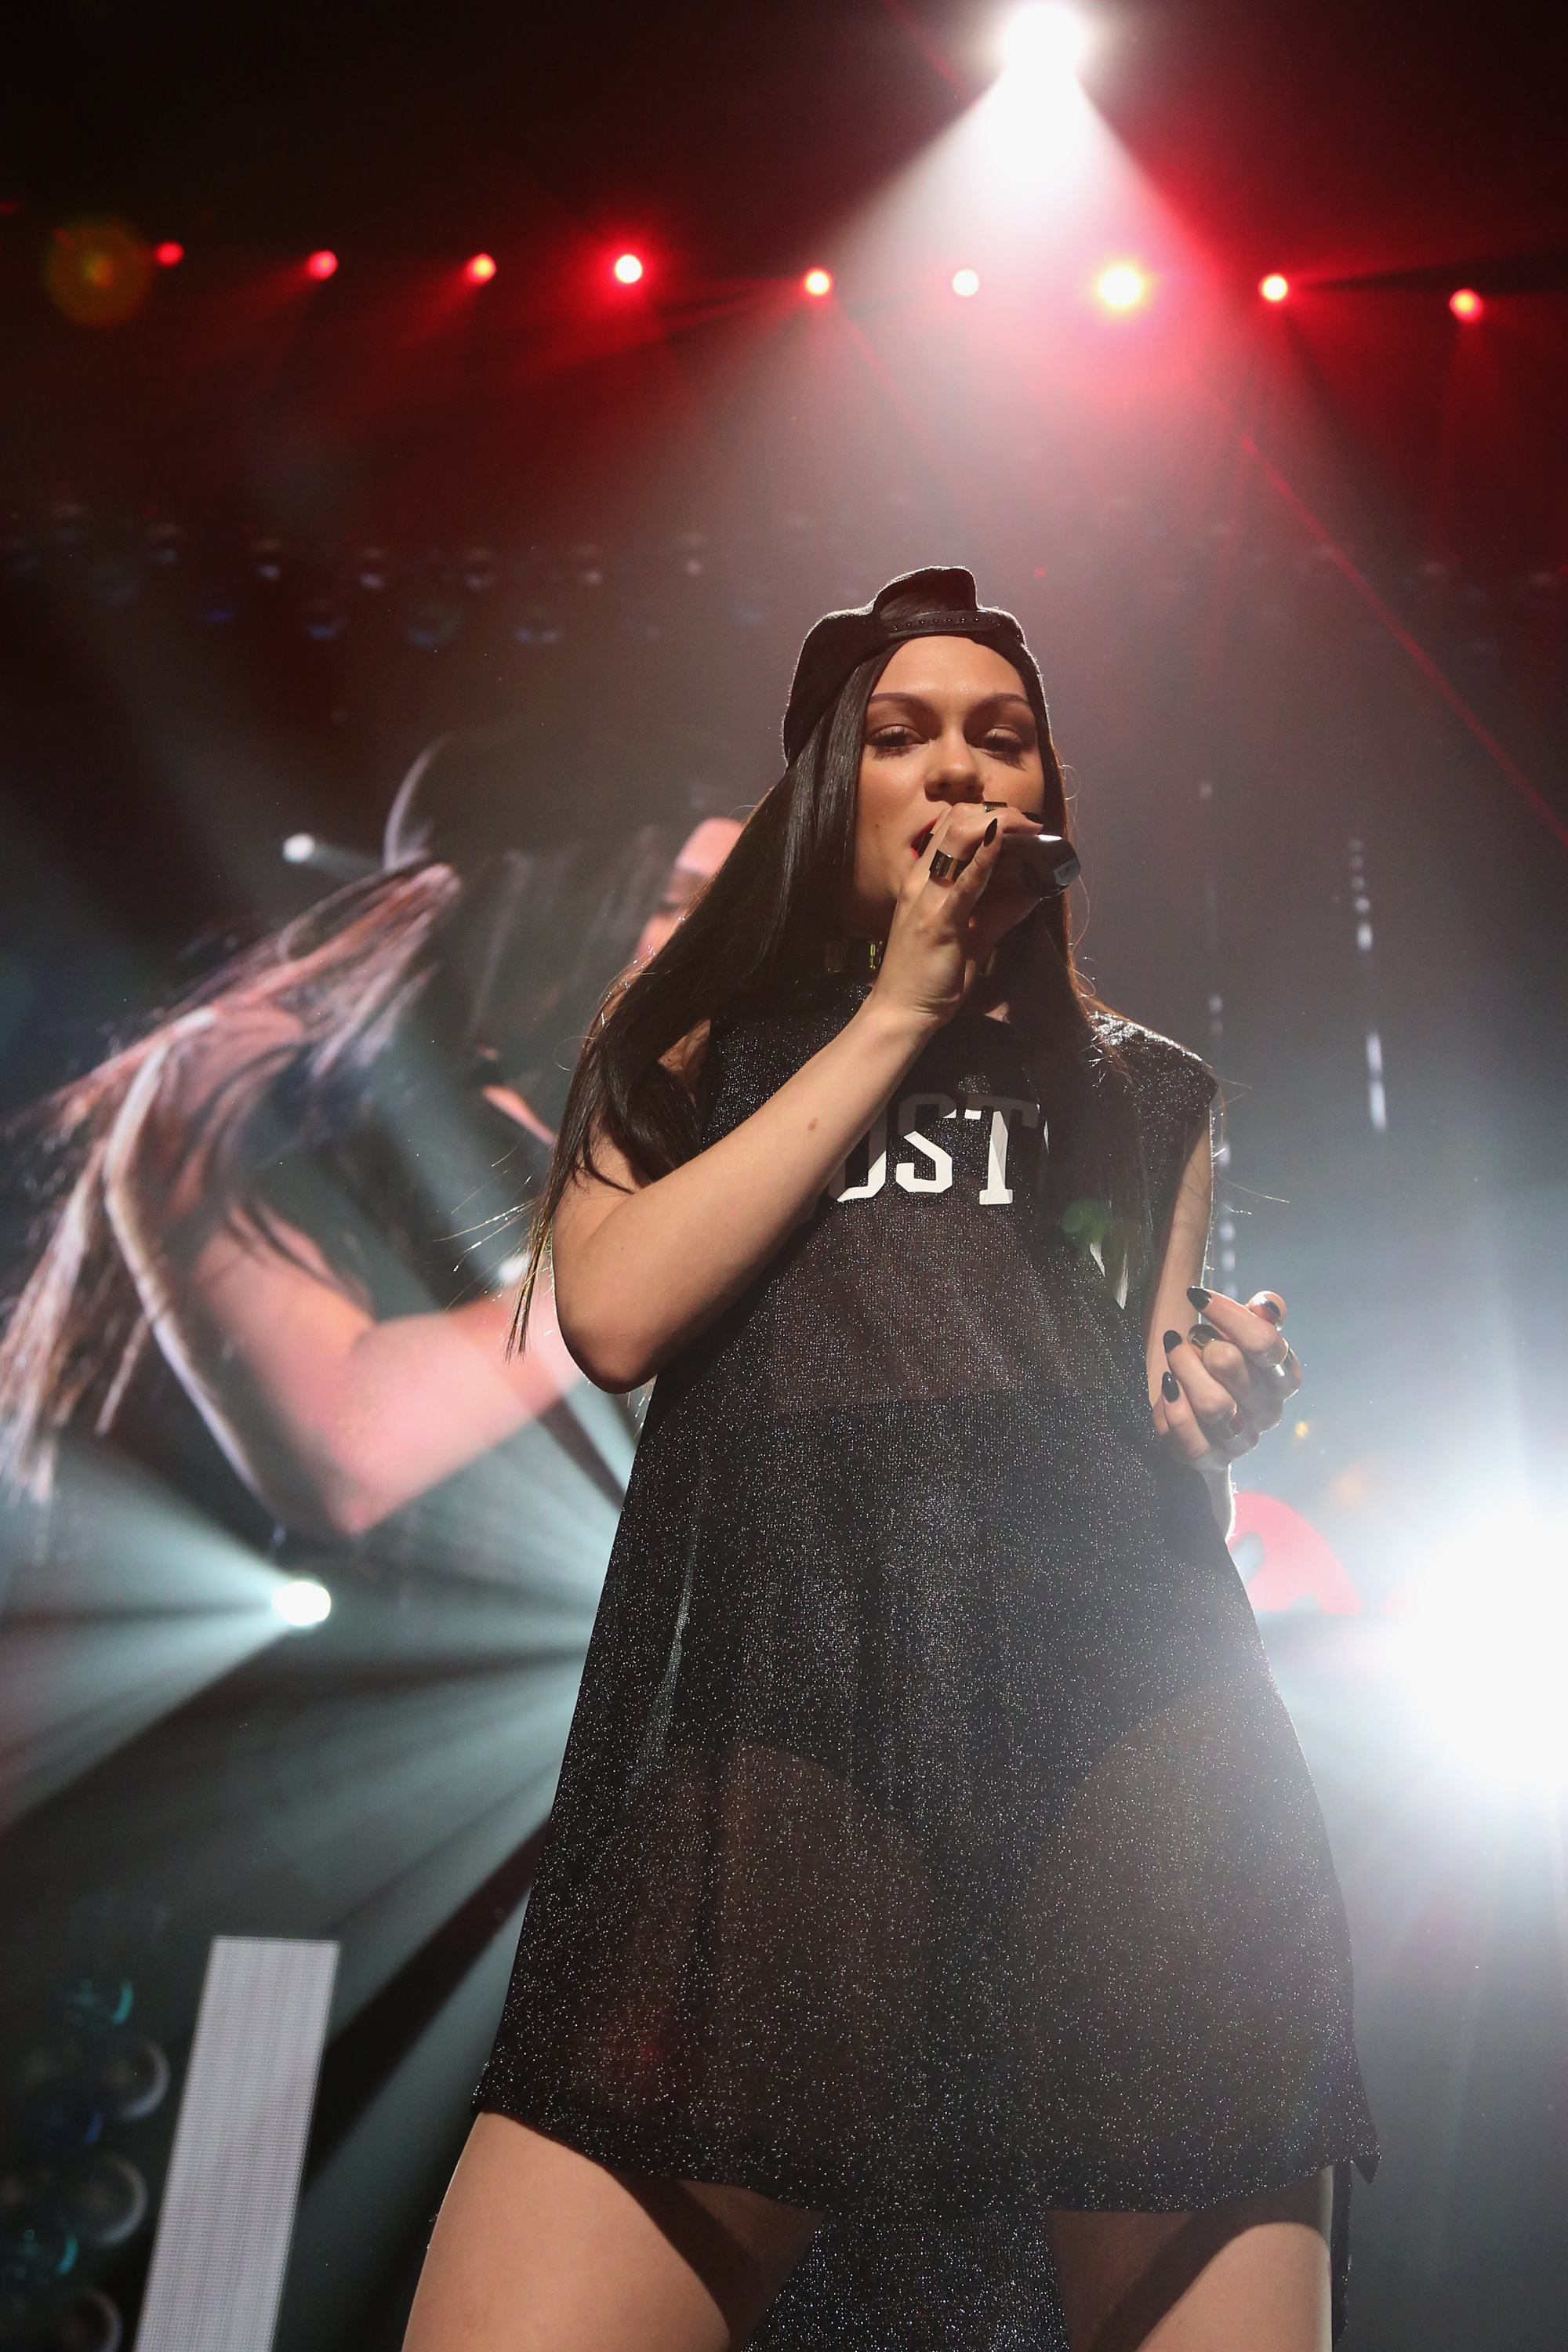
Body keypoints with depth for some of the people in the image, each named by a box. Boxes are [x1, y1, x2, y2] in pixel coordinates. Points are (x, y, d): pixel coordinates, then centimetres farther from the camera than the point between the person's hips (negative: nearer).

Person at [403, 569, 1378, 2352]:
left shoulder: (1136, 1088, 26)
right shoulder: (697, 1038, 20)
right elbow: (616, 1314, 1)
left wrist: (1219, 1398, 1)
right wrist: (897, 1012, 6)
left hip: (1121, 1704, 2)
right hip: (763, 1711, -1)